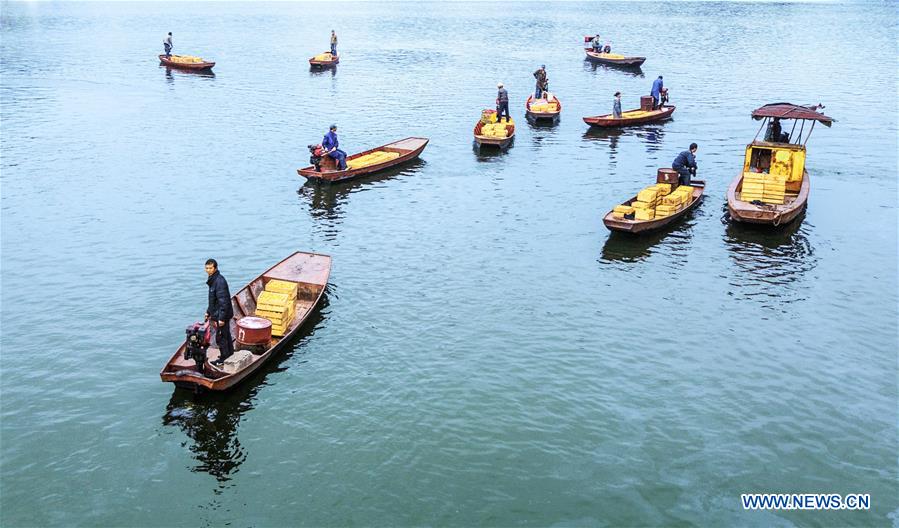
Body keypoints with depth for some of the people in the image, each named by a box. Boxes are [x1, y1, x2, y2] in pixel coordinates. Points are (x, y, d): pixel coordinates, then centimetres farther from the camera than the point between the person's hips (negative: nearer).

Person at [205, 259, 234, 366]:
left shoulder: (220, 281, -24)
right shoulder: (213, 280, 8)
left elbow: (223, 301, -26)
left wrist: (221, 318, -25)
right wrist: (208, 312, 23)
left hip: (222, 315, -10)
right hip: (218, 314, 10)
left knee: (220, 337, 1)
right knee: (226, 334, 22)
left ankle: (224, 359, 13)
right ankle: (230, 353, 36)